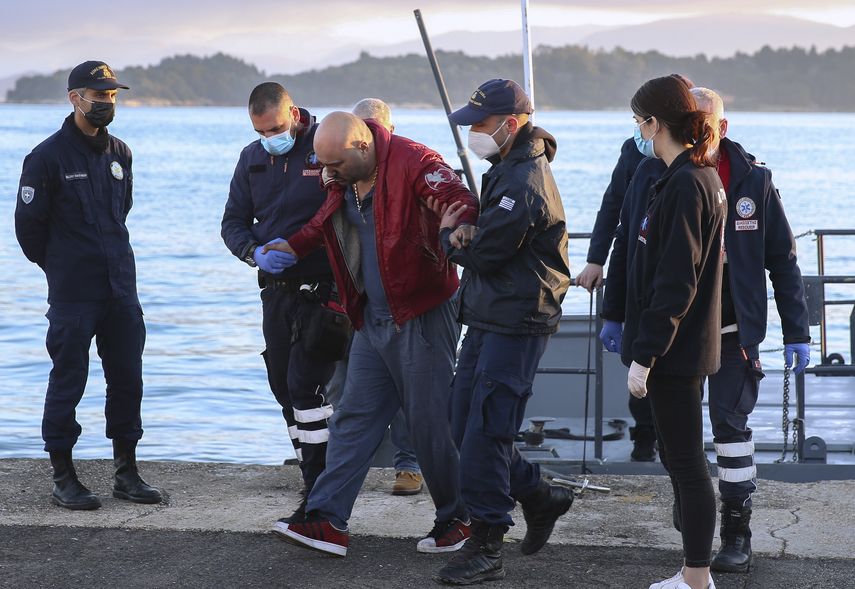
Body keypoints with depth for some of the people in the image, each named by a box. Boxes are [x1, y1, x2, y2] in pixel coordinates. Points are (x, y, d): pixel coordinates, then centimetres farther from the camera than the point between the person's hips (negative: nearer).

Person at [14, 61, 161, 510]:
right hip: (72, 293, -6)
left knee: (127, 379, 7)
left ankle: (126, 473, 17)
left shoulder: (119, 154, 11)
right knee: (68, 381, 0)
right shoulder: (47, 157, -7)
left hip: (121, 289, 6)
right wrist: (61, 266, 7)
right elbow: (28, 225, -3)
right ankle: (63, 478, 10)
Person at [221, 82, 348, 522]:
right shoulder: (252, 159, 10)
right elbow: (233, 223, 12)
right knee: (285, 390, 10)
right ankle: (316, 485, 23)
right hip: (276, 290, 7)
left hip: (322, 291, -7)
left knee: (307, 386, -13)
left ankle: (319, 497, -8)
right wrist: (256, 253, -9)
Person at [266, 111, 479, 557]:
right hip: (372, 319, 8)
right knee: (354, 417, 5)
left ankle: (456, 519, 16)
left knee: (429, 420, -1)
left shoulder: (413, 163, -17)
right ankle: (328, 520, 5)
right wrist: (294, 246, 20)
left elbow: (462, 203, -28)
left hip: (422, 315, -8)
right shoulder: (343, 182, 8)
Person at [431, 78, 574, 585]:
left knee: (484, 434, -8)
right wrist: (463, 235, -5)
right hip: (487, 319, 10)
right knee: (468, 427, 12)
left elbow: (482, 255, -19)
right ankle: (541, 497, 28)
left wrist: (450, 236, 2)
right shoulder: (506, 170, 15)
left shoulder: (525, 182, -19)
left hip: (516, 325, -10)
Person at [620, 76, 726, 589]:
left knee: (687, 462, -3)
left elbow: (674, 283, -22)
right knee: (680, 459, 16)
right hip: (687, 347, 10)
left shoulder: (684, 185, -19)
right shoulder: (703, 177, 12)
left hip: (675, 351, -10)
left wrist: (644, 355, -20)